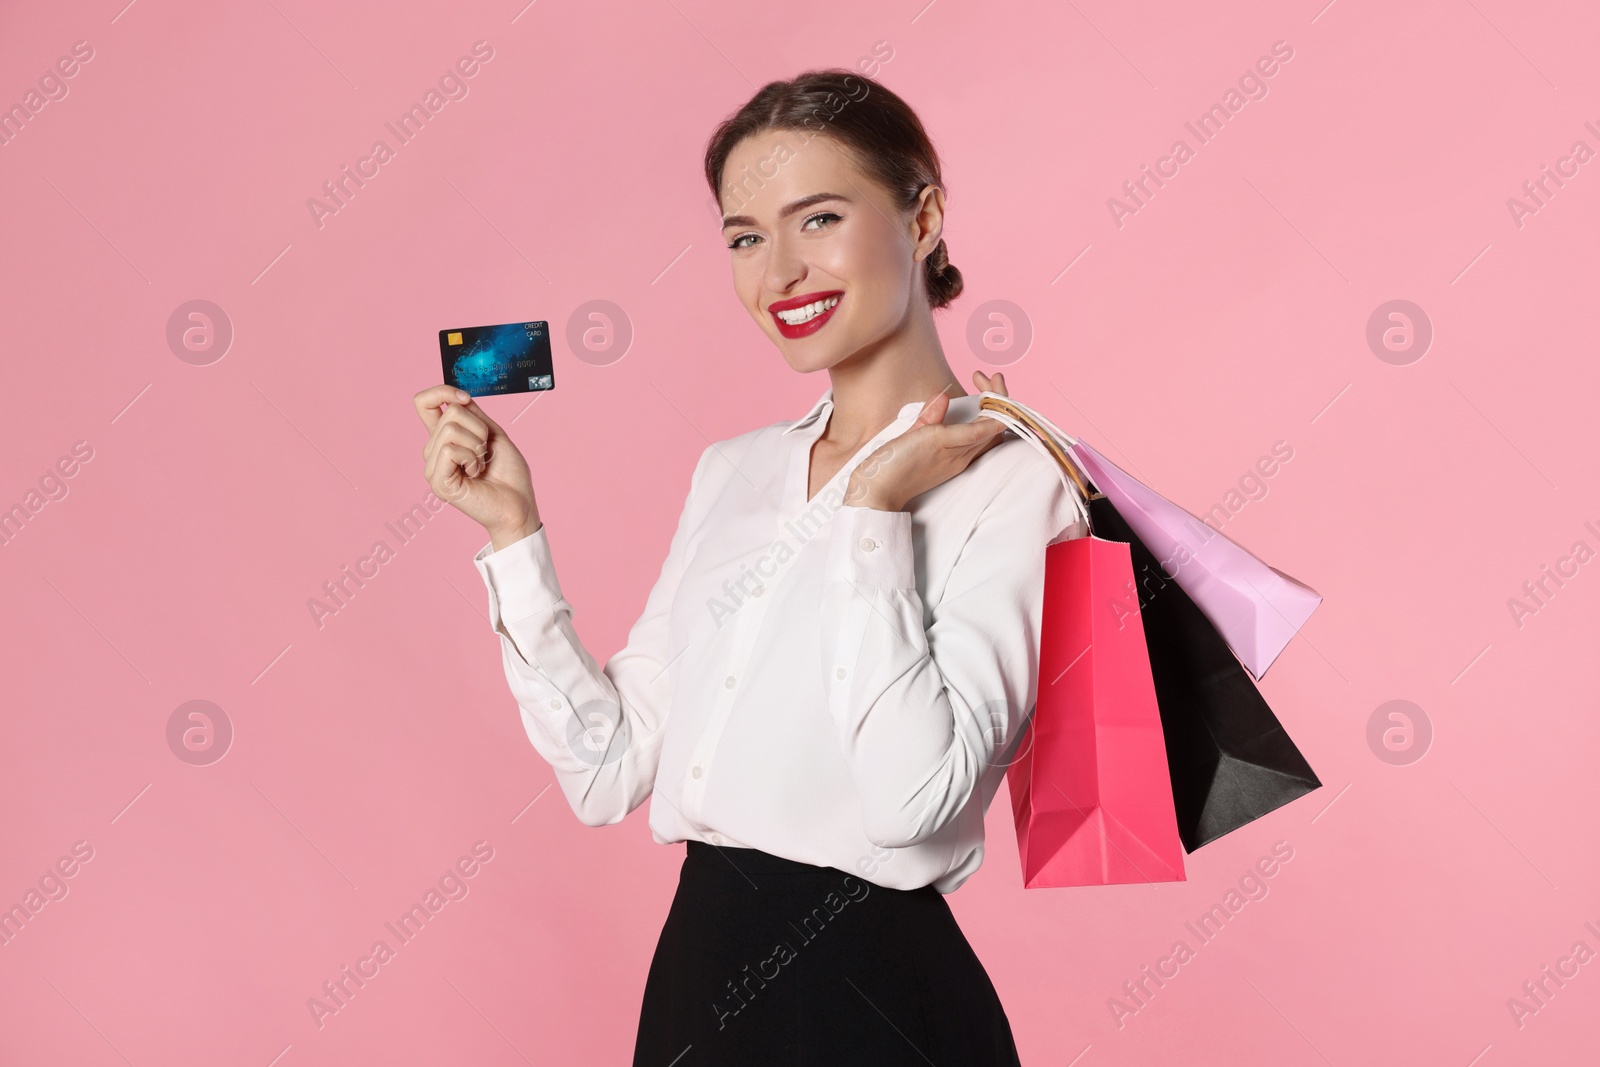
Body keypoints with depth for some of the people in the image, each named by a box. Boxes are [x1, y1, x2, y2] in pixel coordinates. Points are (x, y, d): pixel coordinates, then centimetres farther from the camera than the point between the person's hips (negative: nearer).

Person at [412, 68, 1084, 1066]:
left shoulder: (1011, 482, -13)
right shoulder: (732, 470, 7)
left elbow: (914, 797, -25)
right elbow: (611, 770, 3)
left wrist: (871, 513, -20)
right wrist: (514, 530, -1)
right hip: (696, 975, 6)